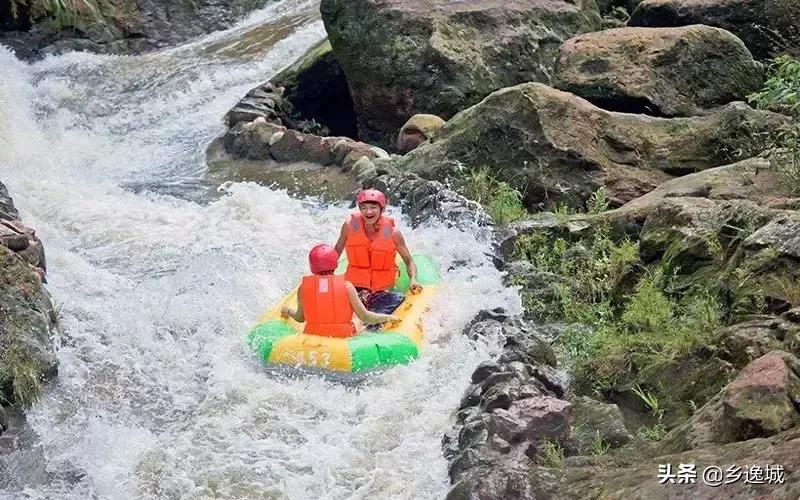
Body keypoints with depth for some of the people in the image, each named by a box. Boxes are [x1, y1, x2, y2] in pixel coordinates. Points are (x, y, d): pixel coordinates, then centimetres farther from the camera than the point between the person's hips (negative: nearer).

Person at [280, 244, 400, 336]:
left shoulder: (304, 287, -1)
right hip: (343, 339, -2)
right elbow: (365, 316, -4)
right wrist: (388, 318, 12)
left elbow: (300, 318, 10)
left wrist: (288, 311, 33)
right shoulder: (346, 285, -7)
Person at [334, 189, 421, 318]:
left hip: (384, 290, 1)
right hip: (355, 286, -1)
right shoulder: (350, 226, -7)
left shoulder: (392, 233, -9)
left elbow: (408, 261, 0)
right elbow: (337, 250, 11)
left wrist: (413, 280, -18)